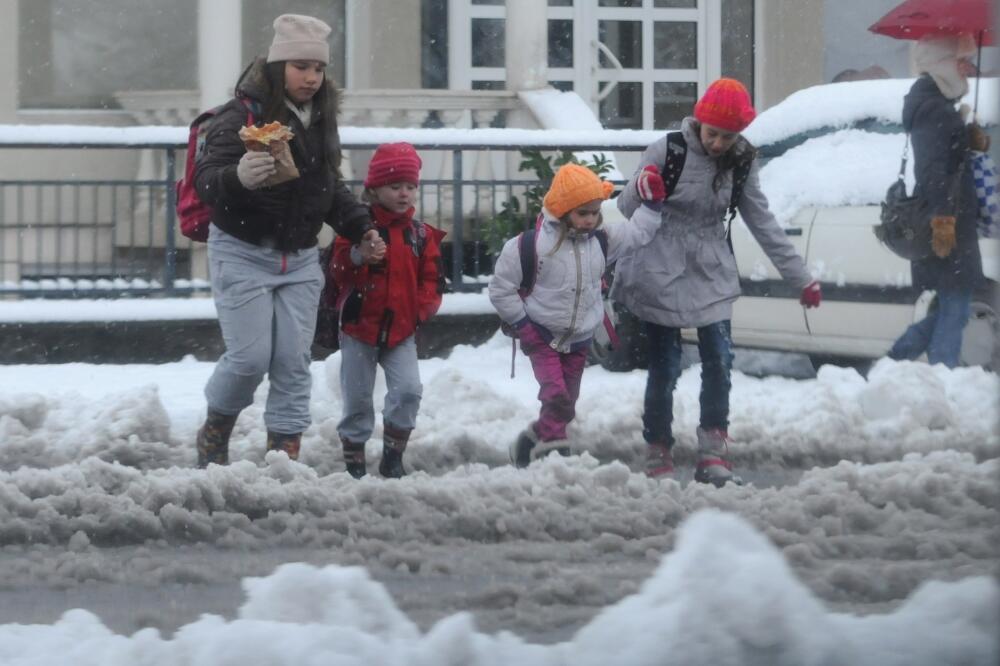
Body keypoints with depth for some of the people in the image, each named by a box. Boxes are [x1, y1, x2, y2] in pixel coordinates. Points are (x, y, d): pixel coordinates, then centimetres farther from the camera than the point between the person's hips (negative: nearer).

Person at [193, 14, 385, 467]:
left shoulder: (320, 119, 6)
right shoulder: (243, 115, -15)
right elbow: (206, 180, -26)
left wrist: (360, 227, 9)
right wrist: (238, 178, -47)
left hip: (299, 259, 6)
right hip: (243, 255, -5)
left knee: (294, 359, 0)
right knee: (251, 357, -9)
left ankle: (284, 454, 6)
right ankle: (215, 432, 17)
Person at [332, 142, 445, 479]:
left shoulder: (422, 235, 3)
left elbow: (432, 280, 6)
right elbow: (340, 272, -13)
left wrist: (421, 309, -9)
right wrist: (357, 257, -32)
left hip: (401, 330, 2)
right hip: (359, 327, -2)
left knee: (408, 390, -12)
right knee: (357, 397, 5)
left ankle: (393, 455, 2)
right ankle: (353, 459, 18)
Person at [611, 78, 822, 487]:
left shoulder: (741, 162, 1)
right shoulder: (668, 152, -12)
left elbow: (763, 222, 8)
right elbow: (627, 209, -6)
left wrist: (800, 278, 8)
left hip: (712, 273, 4)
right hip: (661, 273, -4)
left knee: (719, 362, -4)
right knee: (665, 368, -1)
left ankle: (713, 453, 4)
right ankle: (657, 453, 13)